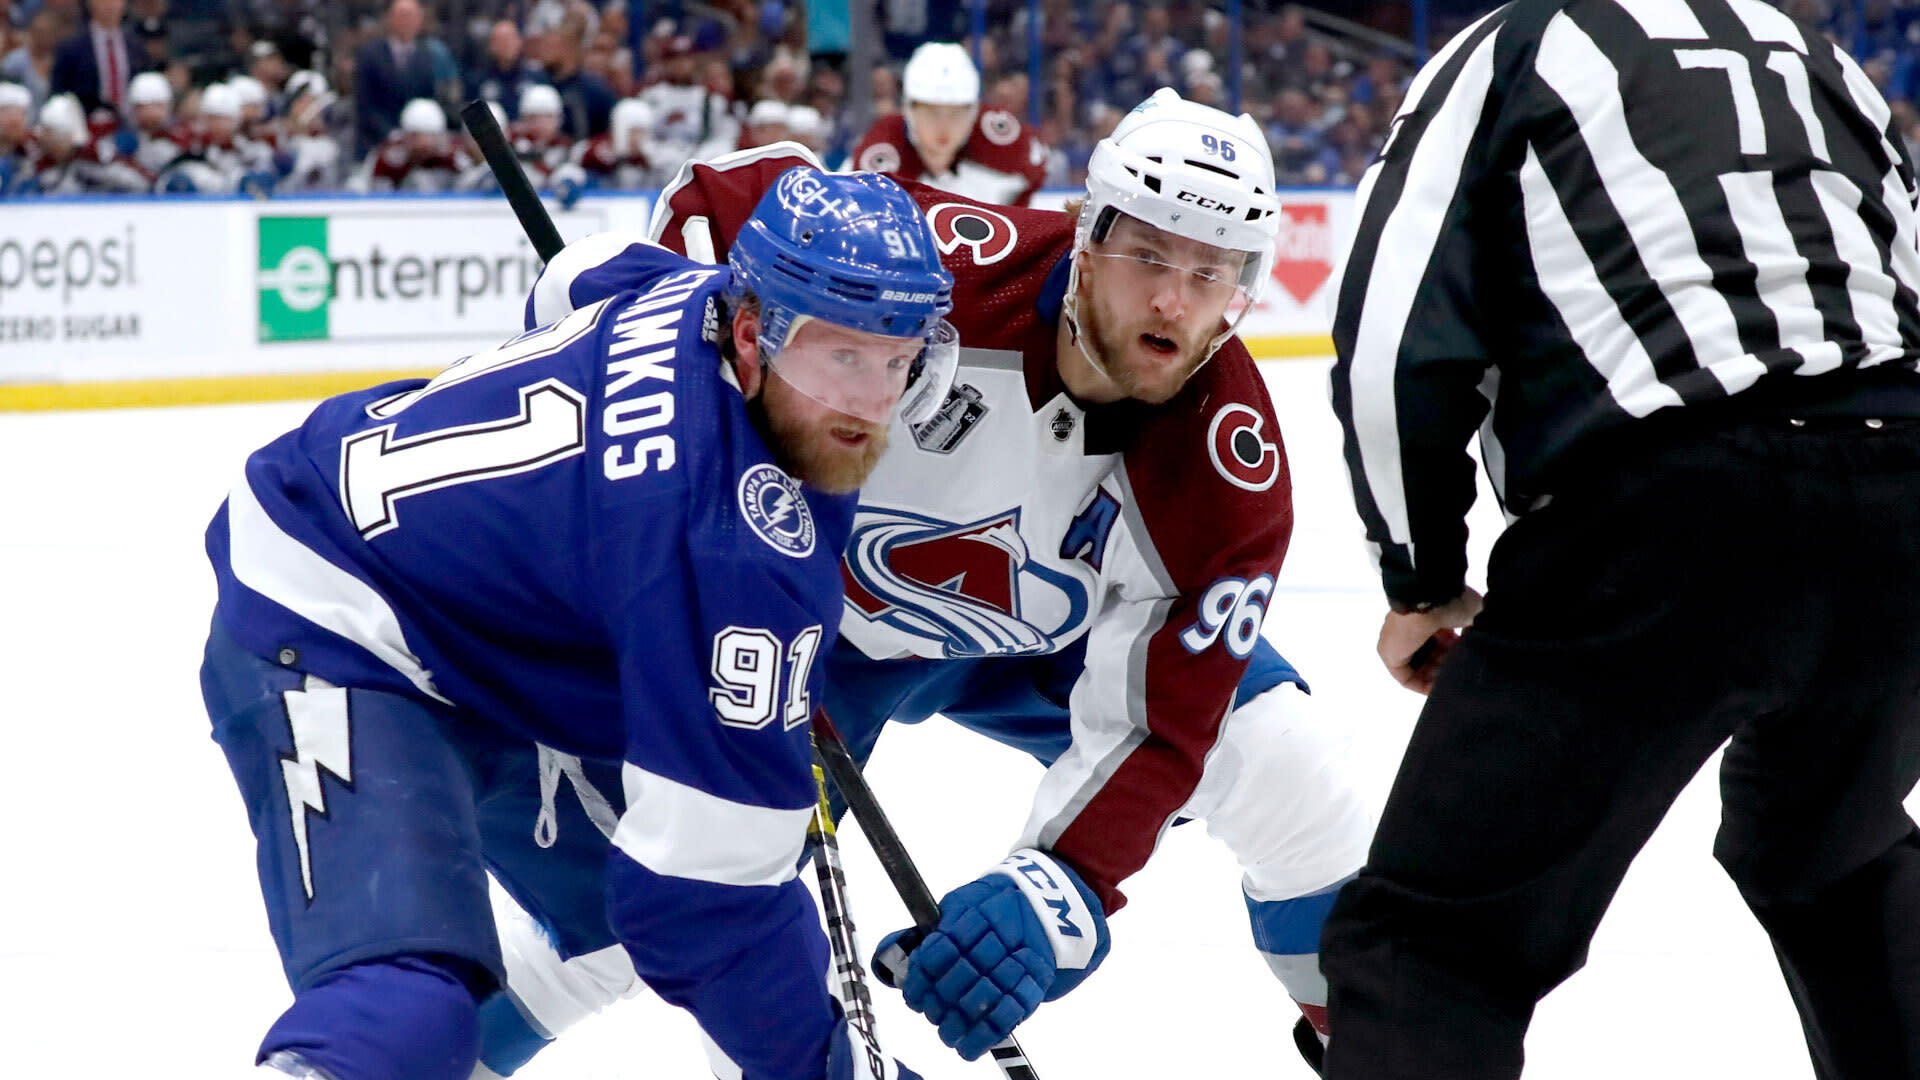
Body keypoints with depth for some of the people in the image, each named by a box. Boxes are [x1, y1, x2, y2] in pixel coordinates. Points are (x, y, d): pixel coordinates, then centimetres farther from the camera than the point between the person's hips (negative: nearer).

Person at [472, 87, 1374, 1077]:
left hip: (1041, 643, 2)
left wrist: (1061, 891, -43)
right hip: (828, 612, -2)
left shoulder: (1234, 475, -29)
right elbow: (738, 195, -18)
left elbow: (1153, 728, -29)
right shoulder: (953, 263, -35)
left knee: (1281, 766, -11)